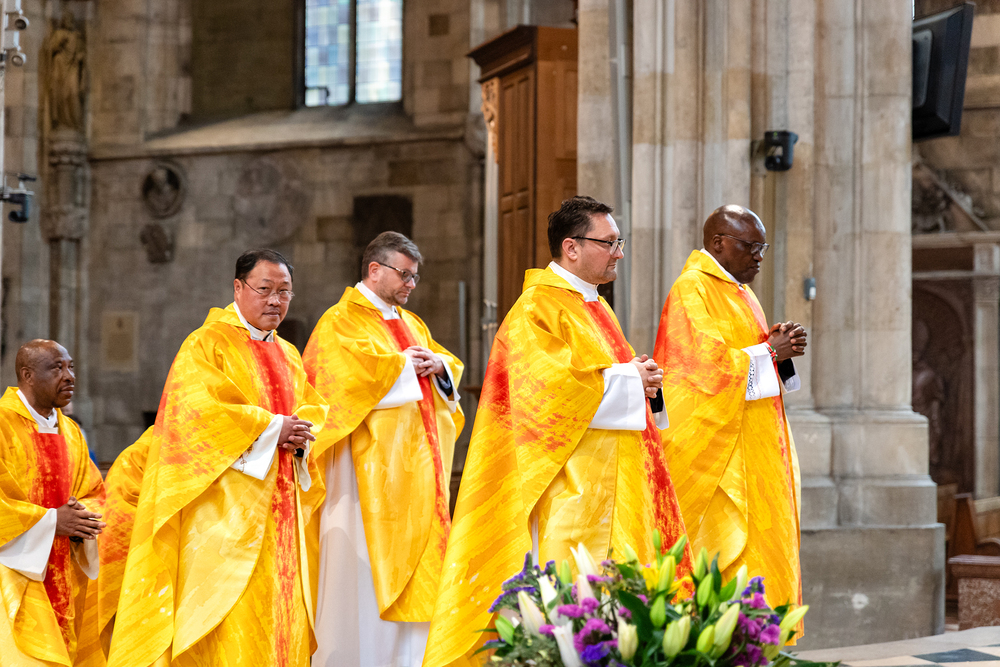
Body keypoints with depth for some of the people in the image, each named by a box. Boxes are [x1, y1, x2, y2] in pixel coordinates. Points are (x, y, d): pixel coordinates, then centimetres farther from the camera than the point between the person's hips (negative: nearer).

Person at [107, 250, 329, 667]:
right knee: (234, 619, -12)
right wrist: (271, 427, -15)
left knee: (284, 611, 3)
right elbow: (196, 411, -16)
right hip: (228, 507, -7)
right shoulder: (208, 344, -4)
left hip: (281, 506, 7)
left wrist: (300, 432, -7)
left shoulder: (288, 355, 19)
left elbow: (313, 410, 17)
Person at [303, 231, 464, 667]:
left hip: (415, 466, 8)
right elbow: (341, 372, -21)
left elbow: (451, 367, 22)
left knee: (414, 563, 4)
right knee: (367, 569, -8)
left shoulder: (412, 324, 20)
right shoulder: (341, 322, -4)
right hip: (370, 466, -8)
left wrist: (440, 365, -1)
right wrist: (402, 364, -10)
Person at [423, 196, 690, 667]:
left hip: (610, 486, 9)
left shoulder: (594, 308, 19)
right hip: (568, 489, -9)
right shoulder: (538, 310, -10)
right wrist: (625, 379, -13)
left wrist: (641, 381, 5)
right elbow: (544, 389, -21)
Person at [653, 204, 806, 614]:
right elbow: (706, 365, -20)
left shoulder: (738, 292, 19)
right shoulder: (692, 291, -11)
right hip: (716, 449, -10)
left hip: (752, 449, 10)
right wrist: (768, 352, -12)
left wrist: (778, 349, 0)